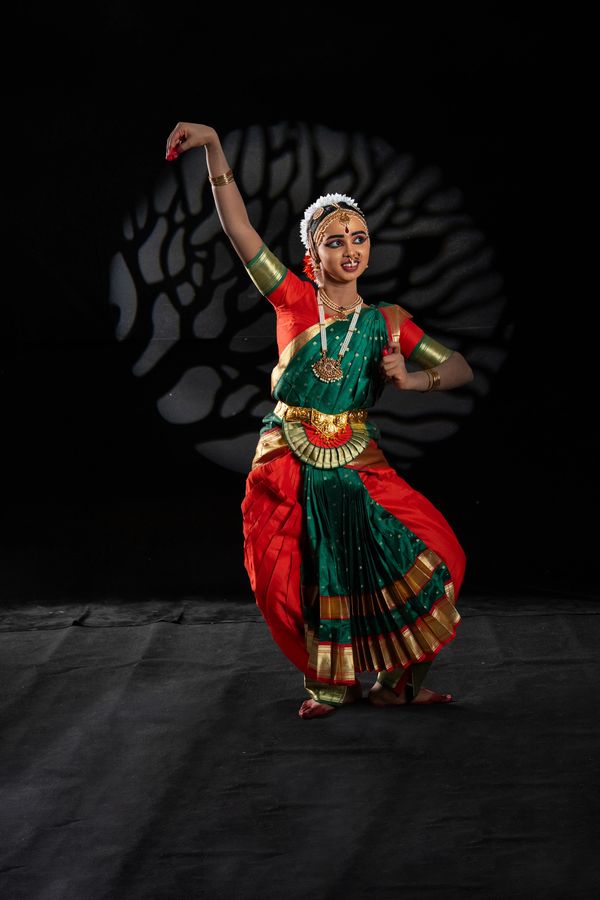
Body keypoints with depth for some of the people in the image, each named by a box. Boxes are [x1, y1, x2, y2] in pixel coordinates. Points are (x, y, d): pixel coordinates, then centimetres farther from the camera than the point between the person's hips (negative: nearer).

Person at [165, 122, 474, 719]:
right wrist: (214, 146, -15)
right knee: (308, 583, 3)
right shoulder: (295, 301, 1)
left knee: (415, 561, -6)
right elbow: (238, 228, -7)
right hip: (289, 468, -1)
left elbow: (460, 369, 10)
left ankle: (396, 682, 13)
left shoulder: (385, 322, 5)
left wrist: (412, 379, -10)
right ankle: (332, 685, 25)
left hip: (356, 467, 1)